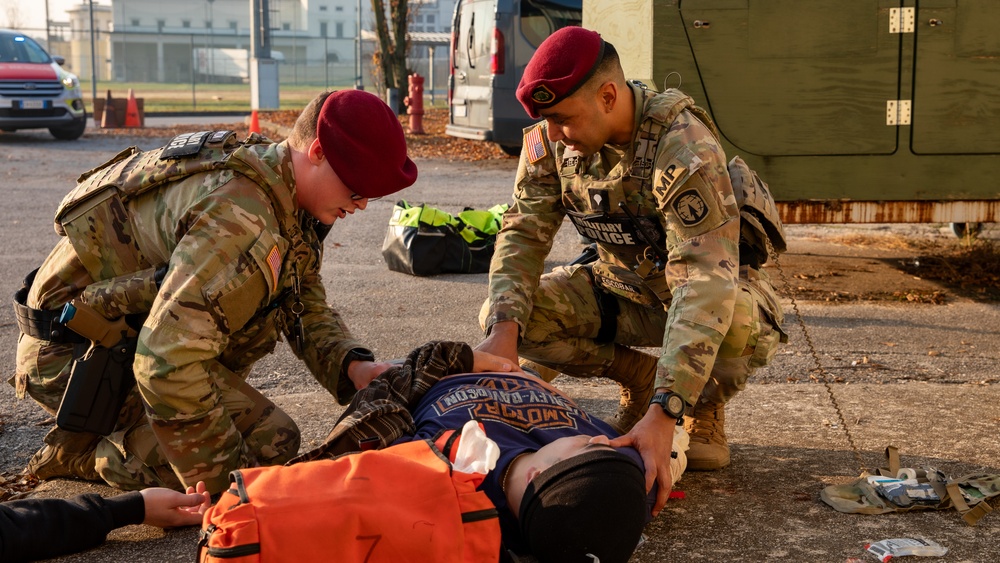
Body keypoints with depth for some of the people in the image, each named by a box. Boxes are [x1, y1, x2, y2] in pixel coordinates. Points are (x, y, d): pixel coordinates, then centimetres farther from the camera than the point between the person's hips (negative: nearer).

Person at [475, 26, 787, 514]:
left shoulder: (683, 145, -34)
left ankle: (705, 407, -3)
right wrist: (503, 331, -35)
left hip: (716, 285, -5)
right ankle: (639, 376, 5)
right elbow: (523, 234, -14)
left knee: (739, 327, -41)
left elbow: (705, 280, -41)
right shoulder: (549, 139, -14)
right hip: (626, 285, 5)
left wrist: (662, 414, -50)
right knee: (502, 312, -17)